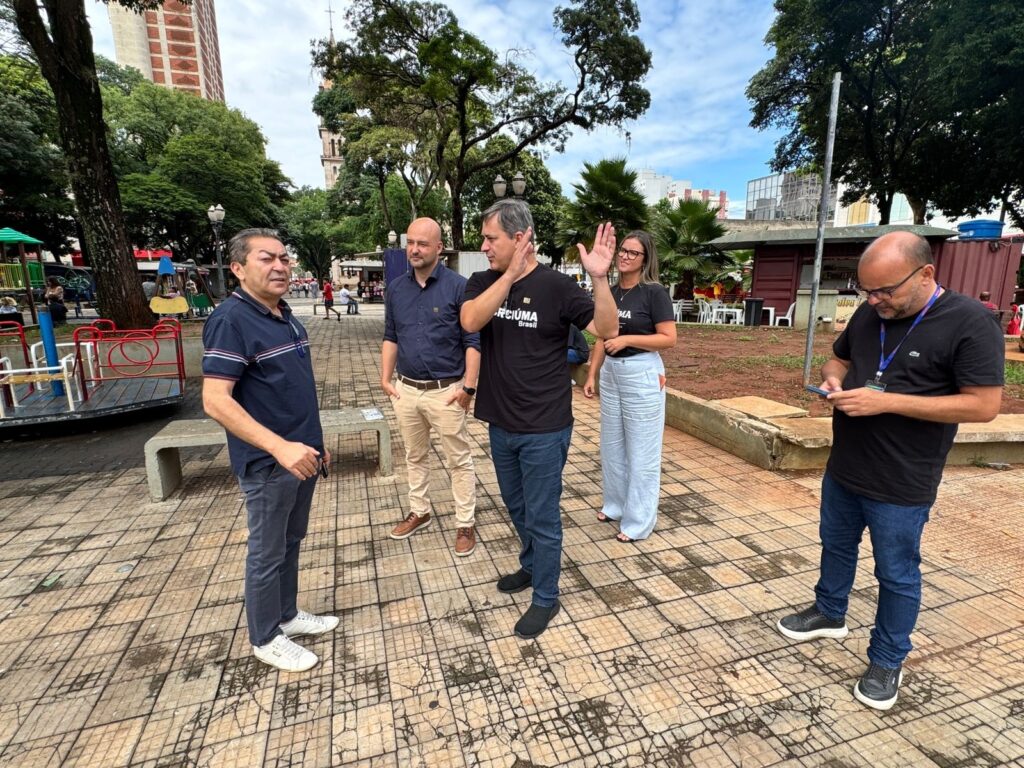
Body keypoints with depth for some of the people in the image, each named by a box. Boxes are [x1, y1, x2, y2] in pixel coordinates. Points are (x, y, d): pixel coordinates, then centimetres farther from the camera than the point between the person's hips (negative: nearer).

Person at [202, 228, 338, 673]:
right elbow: (215, 401, -25)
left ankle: (287, 614, 40)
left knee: (291, 542, 21)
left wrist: (314, 442, 17)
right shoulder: (231, 319, -18)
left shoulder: (285, 316, 8)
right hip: (267, 464, -8)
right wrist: (280, 447, -32)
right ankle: (266, 637, 30)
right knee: (267, 553, 9)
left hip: (301, 455, 8)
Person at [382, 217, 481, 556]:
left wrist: (468, 387, -14)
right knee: (415, 457, 19)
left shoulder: (458, 286, -10)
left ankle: (466, 523, 20)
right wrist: (386, 378, 8)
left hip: (445, 390, -5)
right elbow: (390, 337, 14)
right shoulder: (396, 289, 7)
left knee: (459, 460, 6)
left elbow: (473, 341, -10)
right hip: (406, 389, 6)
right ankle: (419, 511, 37)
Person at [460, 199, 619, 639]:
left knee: (542, 516, 8)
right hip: (500, 425, 6)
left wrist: (599, 279, -31)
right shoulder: (482, 282, 0)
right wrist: (511, 274, -27)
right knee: (517, 508, 24)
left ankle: (546, 598, 29)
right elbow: (470, 322, -19)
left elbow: (607, 330, -16)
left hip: (544, 429, -5)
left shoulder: (556, 285, -11)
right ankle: (532, 566, 49)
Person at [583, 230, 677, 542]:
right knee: (612, 445, 16)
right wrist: (591, 374, 8)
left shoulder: (654, 292, -9)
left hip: (643, 374, -6)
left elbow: (669, 339, -13)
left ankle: (638, 521, 17)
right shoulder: (610, 291, 8)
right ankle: (616, 504, 34)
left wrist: (628, 339, -21)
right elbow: (602, 338, 12)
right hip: (611, 372, 7)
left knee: (641, 450, 3)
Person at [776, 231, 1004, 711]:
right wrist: (833, 380, -8)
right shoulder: (869, 314, 1)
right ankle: (828, 614, 46)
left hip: (901, 486, -6)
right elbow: (839, 359, 16)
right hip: (842, 470, 6)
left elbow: (984, 406, -19)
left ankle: (887, 662, 33)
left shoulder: (970, 323, -17)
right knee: (836, 547, 23)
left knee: (896, 575, 12)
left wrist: (887, 402, -26)